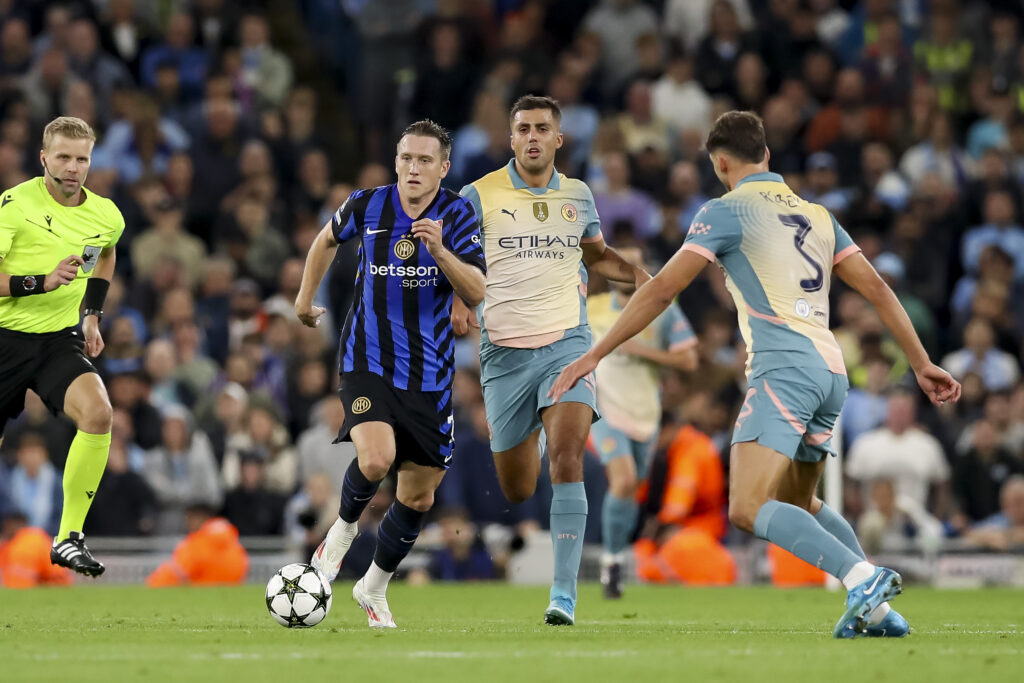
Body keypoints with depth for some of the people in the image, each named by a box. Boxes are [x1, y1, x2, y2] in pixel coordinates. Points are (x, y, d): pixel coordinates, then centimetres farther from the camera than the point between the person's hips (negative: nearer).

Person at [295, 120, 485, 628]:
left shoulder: (457, 214, -6)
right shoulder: (367, 206, -4)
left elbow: (476, 292, -16)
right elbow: (328, 239, 19)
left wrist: (440, 250, -30)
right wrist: (306, 296, 24)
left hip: (430, 372, 2)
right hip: (368, 360, -2)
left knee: (419, 495, 7)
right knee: (376, 458, -27)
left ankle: (374, 587, 30)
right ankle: (344, 526, 6)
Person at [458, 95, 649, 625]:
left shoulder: (577, 196, 9)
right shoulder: (480, 196, -1)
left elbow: (597, 254, 27)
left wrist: (637, 274, 7)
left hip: (567, 343, 1)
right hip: (504, 350, 0)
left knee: (567, 457, -22)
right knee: (516, 490, 4)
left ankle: (564, 592, -21)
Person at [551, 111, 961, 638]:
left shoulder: (727, 211, 1)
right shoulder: (815, 215, 21)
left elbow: (662, 290, -4)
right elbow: (876, 288, 18)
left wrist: (593, 356, 0)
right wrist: (922, 364, 22)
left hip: (784, 369, -8)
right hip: (830, 372, 8)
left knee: (748, 509, -17)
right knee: (799, 505, 24)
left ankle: (862, 577, -34)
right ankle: (878, 611, 14)